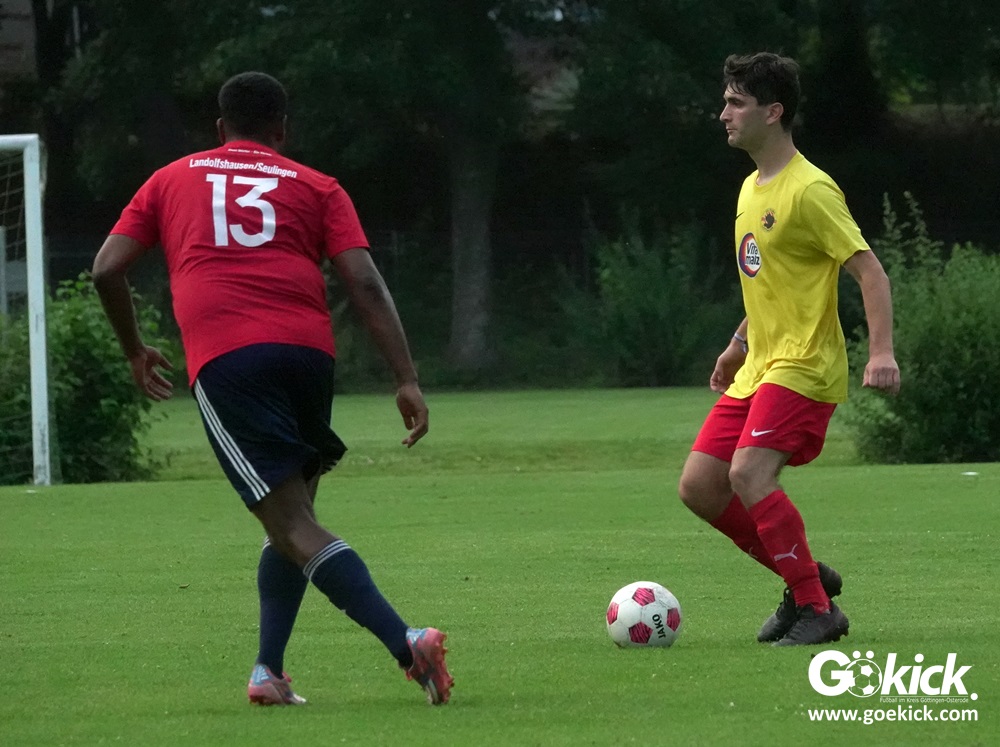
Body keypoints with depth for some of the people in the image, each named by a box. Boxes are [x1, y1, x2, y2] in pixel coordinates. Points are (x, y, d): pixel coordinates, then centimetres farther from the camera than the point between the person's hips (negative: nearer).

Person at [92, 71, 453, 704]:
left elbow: (108, 269, 16)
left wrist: (135, 350, 32)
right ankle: (269, 671, 13)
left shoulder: (172, 181, 23)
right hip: (308, 354, 2)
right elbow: (365, 283, 5)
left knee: (293, 525, -10)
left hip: (223, 361, -2)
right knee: (292, 516, 21)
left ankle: (406, 641, -27)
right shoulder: (316, 188, 19)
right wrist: (407, 381, 0)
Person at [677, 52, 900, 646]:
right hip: (758, 369, 9)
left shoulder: (809, 190, -14)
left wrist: (882, 351, -28)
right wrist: (739, 345, 27)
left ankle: (817, 608, -14)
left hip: (802, 368, -9)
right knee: (699, 485, 2)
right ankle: (807, 576, 16)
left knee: (748, 473, -25)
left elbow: (870, 271, -18)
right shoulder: (752, 189, 14)